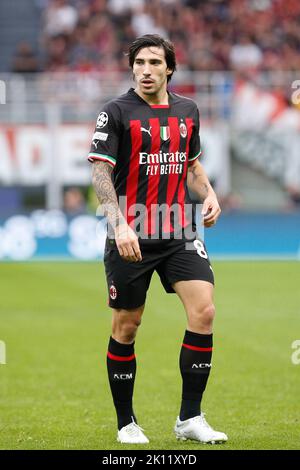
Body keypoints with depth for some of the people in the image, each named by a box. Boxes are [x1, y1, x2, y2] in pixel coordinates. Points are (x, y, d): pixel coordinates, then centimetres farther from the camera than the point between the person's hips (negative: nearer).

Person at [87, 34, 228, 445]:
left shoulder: (187, 111, 11)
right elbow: (101, 172, -10)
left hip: (179, 233, 4)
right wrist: (120, 225, -22)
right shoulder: (117, 112, -5)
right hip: (130, 237, -4)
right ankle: (126, 423, 17)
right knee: (126, 327, 2)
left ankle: (190, 418, -3)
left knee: (203, 310, -11)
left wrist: (209, 195, 5)